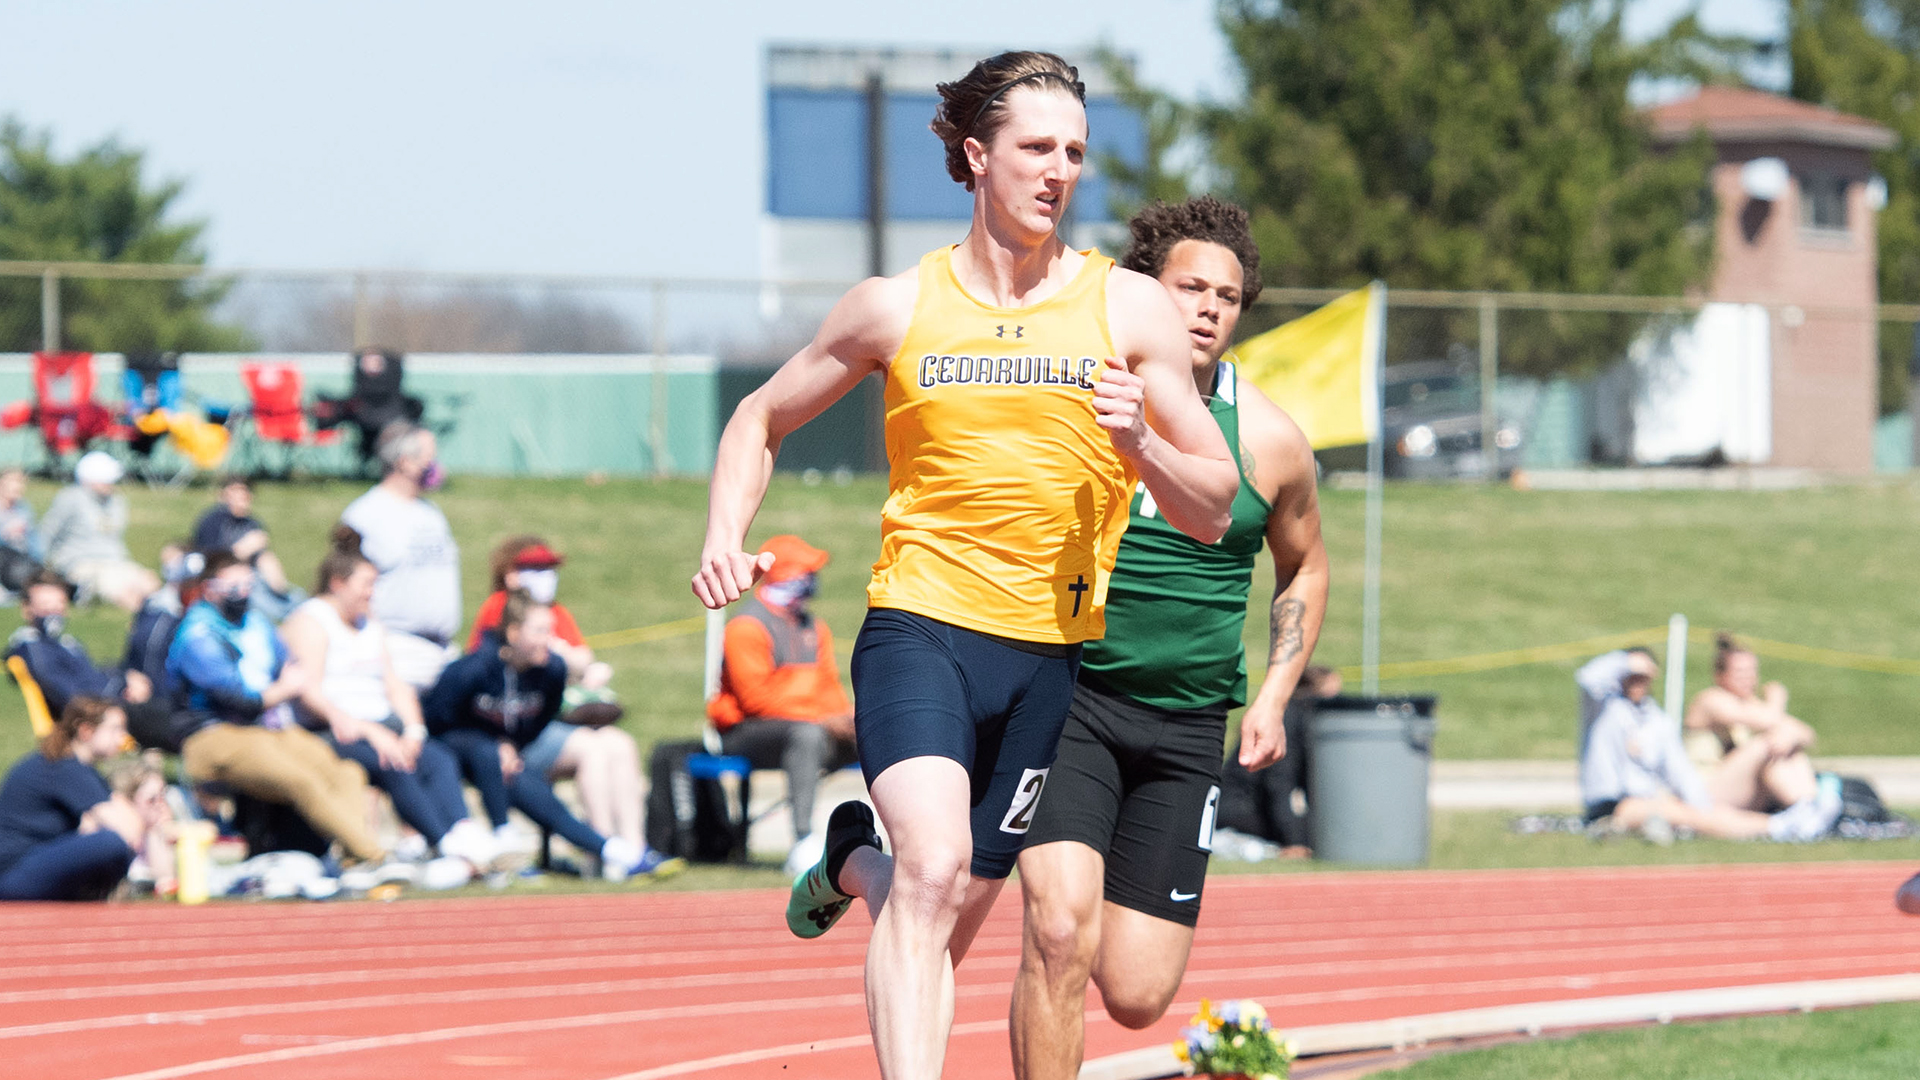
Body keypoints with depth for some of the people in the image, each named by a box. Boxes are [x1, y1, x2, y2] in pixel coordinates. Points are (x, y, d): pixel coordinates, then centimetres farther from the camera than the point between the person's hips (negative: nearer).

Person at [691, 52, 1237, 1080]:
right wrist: (724, 540, 0)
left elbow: (1213, 510, 6)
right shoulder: (895, 307, 3)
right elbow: (760, 419, 17)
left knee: (950, 919, 12)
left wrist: (1139, 444, -15)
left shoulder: (1130, 309, 3)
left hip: (1053, 649, 2)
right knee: (934, 866, -27)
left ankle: (853, 863, 47)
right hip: (920, 624, -2)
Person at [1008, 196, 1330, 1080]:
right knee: (1060, 937, -23)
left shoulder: (1268, 438, 0)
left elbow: (1305, 569, 19)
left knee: (1136, 998, 2)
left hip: (1185, 726, 2)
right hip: (1065, 698, -2)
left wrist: (1272, 699, 8)